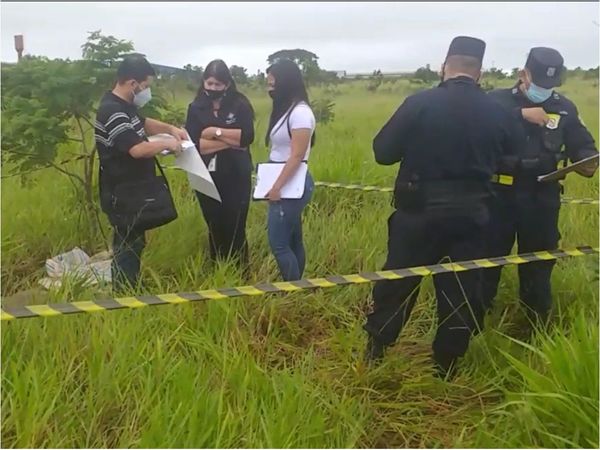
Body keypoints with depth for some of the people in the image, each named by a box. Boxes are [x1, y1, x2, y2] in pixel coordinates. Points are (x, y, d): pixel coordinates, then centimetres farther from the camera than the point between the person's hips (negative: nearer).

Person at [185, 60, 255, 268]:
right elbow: (192, 142, -9)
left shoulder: (240, 104, -1)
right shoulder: (196, 108, 4)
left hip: (236, 178, -2)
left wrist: (216, 132, -13)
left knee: (235, 229, 2)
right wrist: (230, 142, -12)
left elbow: (247, 136, -14)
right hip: (206, 177, 3)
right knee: (215, 228, 12)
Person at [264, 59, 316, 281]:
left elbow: (297, 157, -20)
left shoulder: (300, 112, -16)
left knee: (278, 243, -6)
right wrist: (275, 185, 10)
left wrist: (277, 187, -18)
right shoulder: (286, 110, 12)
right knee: (292, 241, 14)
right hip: (284, 185, 9)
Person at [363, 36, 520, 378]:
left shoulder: (420, 103, -10)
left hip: (419, 211, -2)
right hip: (471, 215, 2)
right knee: (462, 291, 13)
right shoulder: (497, 113, 0)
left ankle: (374, 352, 25)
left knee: (396, 283, 13)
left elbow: (383, 152, -7)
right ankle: (447, 365, 23)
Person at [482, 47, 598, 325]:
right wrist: (521, 114, -25)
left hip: (542, 198, 2)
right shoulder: (498, 100, -2)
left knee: (538, 265, 14)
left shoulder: (564, 107, 6)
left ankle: (538, 329, 31)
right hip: (500, 194, -2)